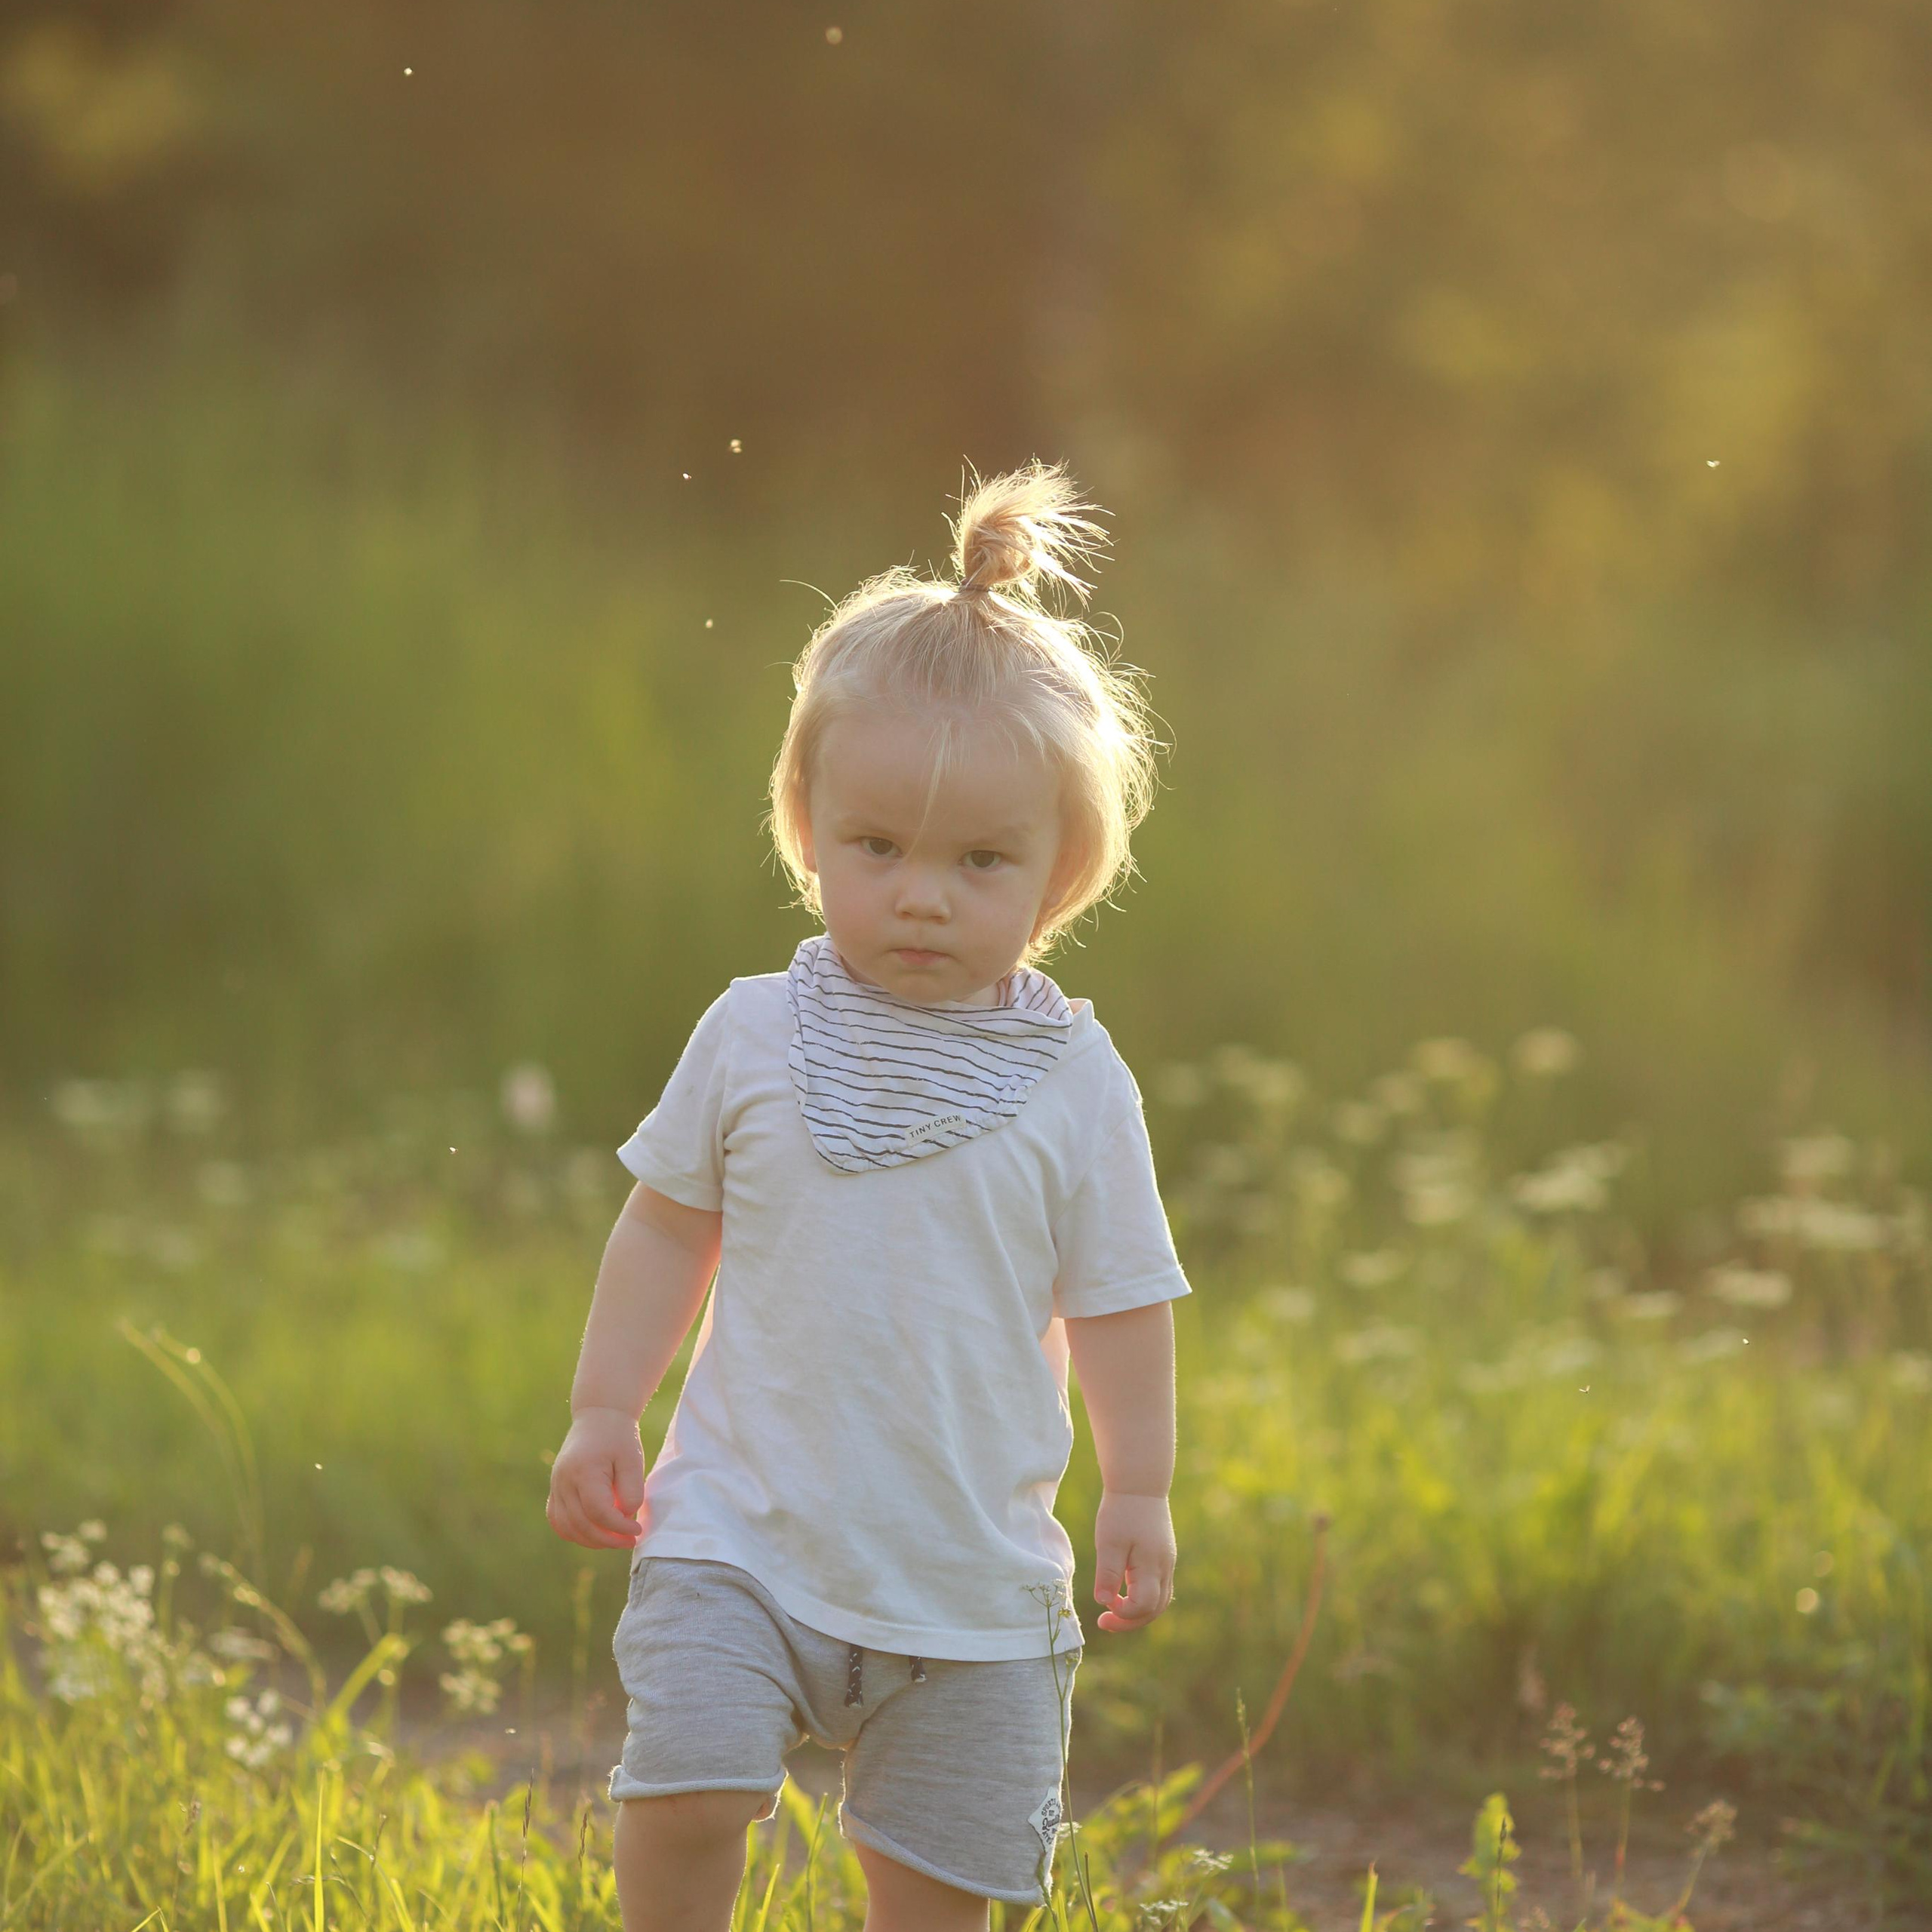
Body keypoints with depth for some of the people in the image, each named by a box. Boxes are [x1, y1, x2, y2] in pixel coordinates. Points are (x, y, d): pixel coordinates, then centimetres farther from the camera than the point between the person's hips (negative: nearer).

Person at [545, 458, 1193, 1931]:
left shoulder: (1073, 1080, -3)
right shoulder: (756, 1037, -2)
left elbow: (1117, 1300, 5)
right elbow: (672, 1226, 9)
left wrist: (1141, 1495, 5)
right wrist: (603, 1414, 7)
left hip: (973, 1576, 1)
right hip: (746, 1529, 0)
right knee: (683, 1797, -16)